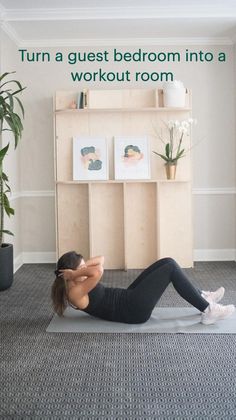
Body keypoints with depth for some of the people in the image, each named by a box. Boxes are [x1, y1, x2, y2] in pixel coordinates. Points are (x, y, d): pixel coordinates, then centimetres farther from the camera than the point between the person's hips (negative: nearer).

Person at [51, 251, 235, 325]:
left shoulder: (78, 286, 12)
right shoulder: (75, 293, -18)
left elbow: (100, 260, 17)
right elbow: (97, 272, -36)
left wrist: (79, 267, 2)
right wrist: (74, 274, -21)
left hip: (128, 299, 11)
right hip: (133, 309, -11)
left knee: (167, 263, 5)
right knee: (171, 268, -11)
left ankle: (202, 296, 15)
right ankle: (208, 311, -4)